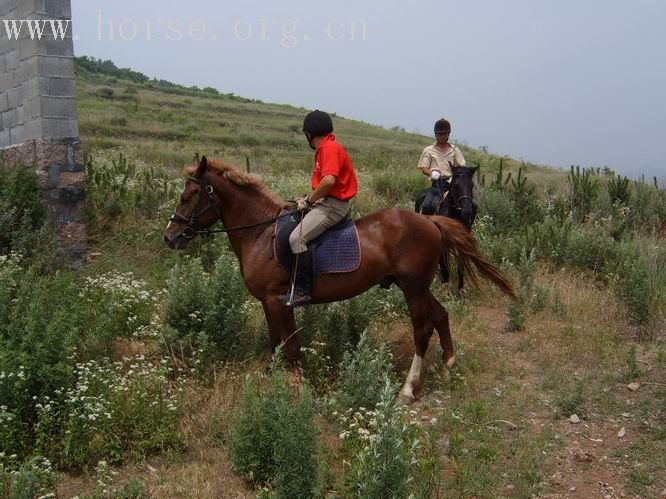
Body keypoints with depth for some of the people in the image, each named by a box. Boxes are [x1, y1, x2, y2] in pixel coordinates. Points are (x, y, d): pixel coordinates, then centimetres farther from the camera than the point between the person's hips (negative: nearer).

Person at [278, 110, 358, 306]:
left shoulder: (329, 148, -16)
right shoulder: (325, 148, 16)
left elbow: (329, 180, -29)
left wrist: (309, 200, -17)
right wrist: (309, 199, 5)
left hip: (333, 205, -11)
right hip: (327, 202, 11)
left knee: (297, 238, -24)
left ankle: (301, 291, -21)